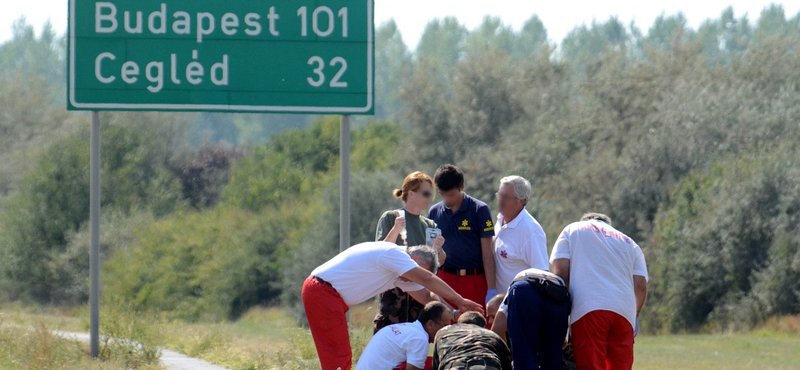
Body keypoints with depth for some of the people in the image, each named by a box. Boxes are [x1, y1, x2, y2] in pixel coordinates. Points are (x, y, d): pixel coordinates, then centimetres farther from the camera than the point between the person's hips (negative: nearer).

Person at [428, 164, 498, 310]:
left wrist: (491, 289, -8)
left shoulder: (479, 210, -2)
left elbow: (487, 253, -3)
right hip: (445, 280, 3)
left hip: (475, 281, -3)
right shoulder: (435, 212, 8)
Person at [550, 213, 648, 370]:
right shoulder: (629, 243, 28)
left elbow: (560, 271, 8)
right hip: (625, 312, 3)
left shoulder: (572, 230, 22)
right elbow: (641, 285, 13)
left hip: (588, 309, -3)